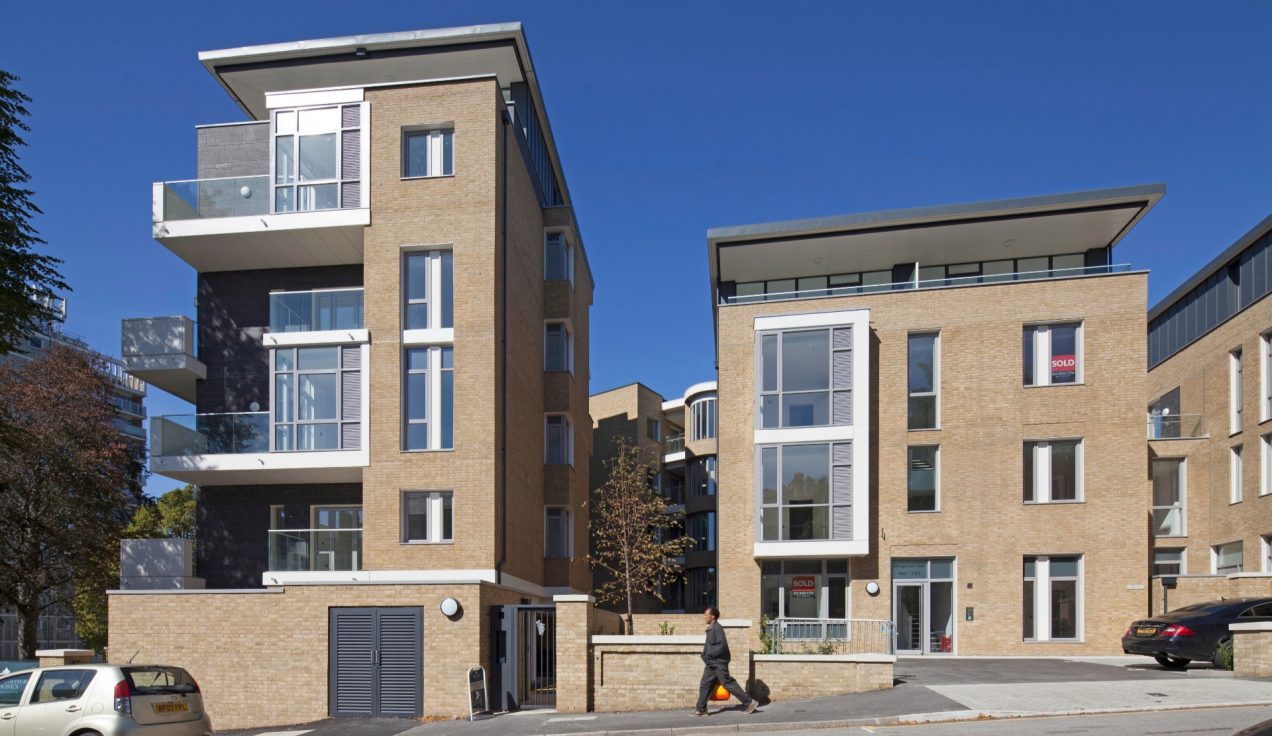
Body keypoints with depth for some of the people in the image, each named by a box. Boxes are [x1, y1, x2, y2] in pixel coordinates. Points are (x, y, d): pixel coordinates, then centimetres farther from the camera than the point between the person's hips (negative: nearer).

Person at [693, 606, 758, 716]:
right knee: (704, 685, 7)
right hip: (711, 664, 10)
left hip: (719, 663, -10)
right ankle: (701, 709, 12)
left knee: (729, 684, -3)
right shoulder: (711, 629, 12)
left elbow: (722, 646, -24)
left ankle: (749, 702, 5)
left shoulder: (718, 628, -17)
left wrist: (708, 655, -19)